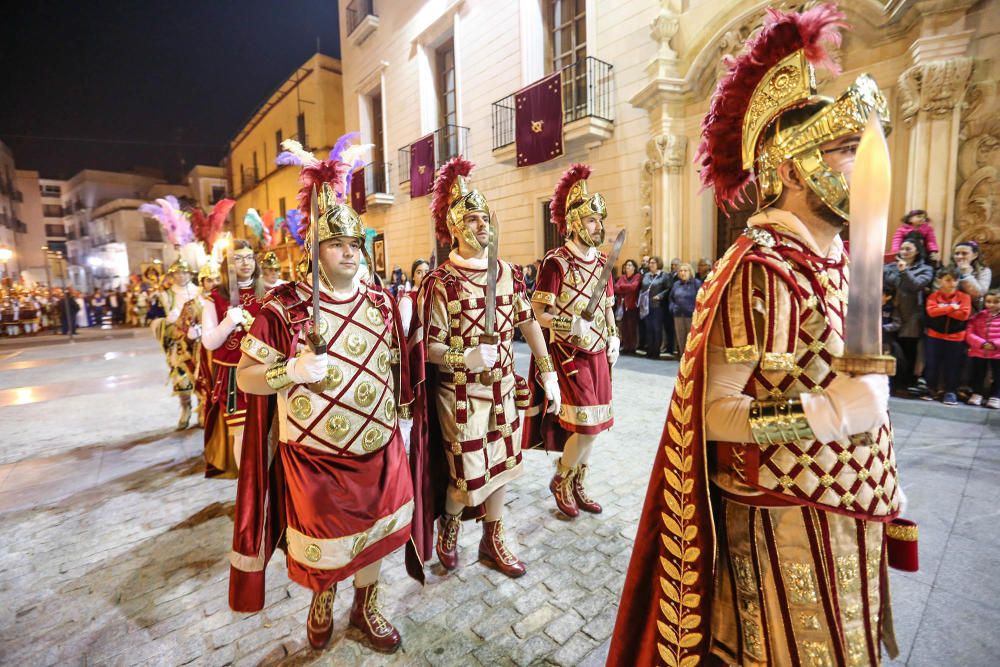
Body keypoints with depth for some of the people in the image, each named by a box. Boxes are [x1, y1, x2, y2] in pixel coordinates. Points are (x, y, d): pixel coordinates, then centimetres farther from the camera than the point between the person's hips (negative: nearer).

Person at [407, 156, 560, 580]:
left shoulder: (509, 273, 2)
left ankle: (494, 540, 39)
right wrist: (467, 358, -29)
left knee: (502, 463, 16)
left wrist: (548, 373, 3)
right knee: (468, 474, 5)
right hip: (461, 395, -5)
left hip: (503, 388, 5)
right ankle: (448, 526, 40)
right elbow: (426, 346, -12)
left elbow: (529, 323, 6)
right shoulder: (440, 283, -13)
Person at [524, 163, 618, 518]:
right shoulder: (556, 262, -11)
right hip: (569, 356, -7)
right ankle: (560, 480, 19)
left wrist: (613, 339, 5)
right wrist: (570, 324, -27)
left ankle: (578, 486, 31)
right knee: (586, 425, -8)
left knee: (591, 426, 13)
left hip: (598, 355, 7)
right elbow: (537, 311, -13)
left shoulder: (601, 263, 10)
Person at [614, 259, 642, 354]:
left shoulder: (638, 276, 1)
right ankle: (625, 347, 8)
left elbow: (633, 286, -15)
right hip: (623, 305, 4)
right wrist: (627, 289, -11)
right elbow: (616, 288, 4)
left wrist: (622, 286, -2)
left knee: (632, 326, -4)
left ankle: (632, 347, 2)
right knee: (624, 327, 1)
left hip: (632, 305, -4)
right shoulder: (622, 277, 16)